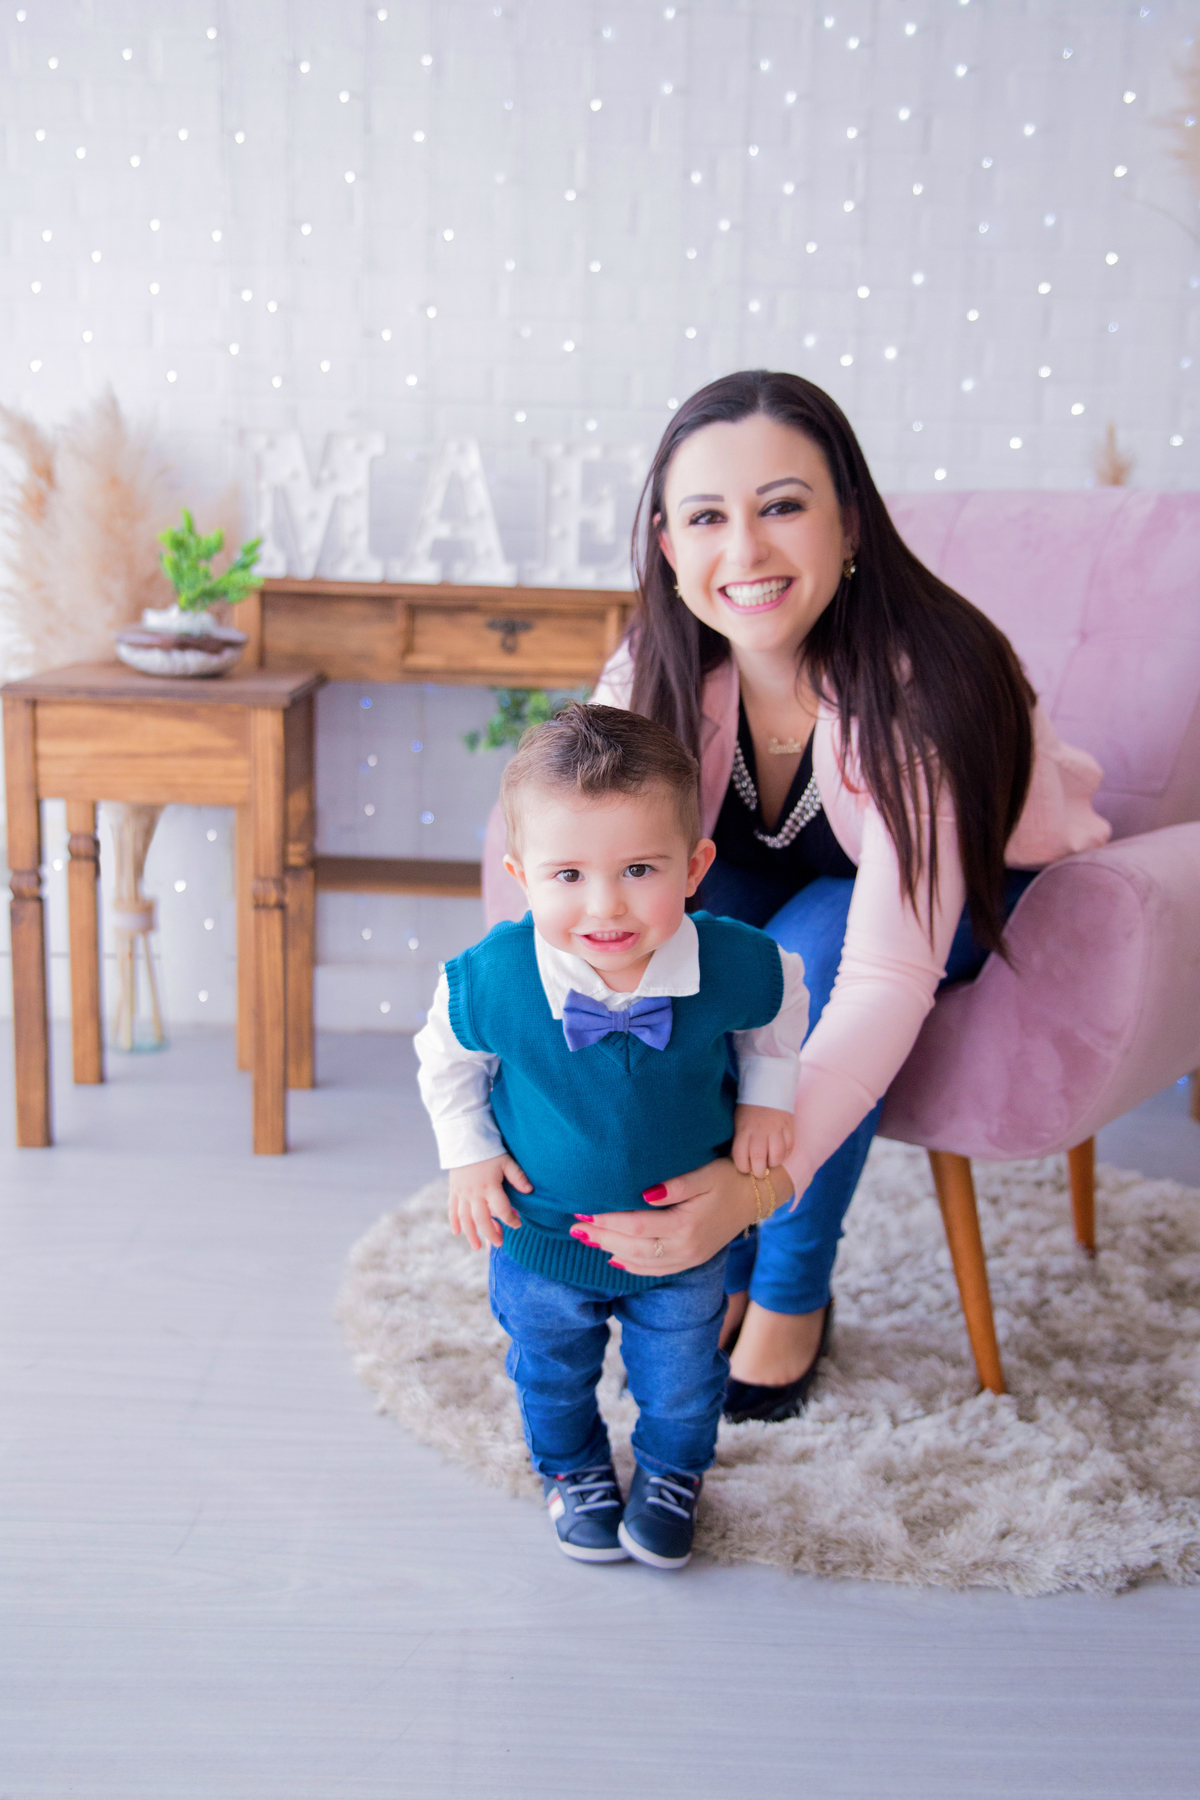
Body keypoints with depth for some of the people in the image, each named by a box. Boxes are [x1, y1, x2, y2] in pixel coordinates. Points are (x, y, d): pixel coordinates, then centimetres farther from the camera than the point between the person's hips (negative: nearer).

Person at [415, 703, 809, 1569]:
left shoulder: (734, 966, -30)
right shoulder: (492, 980, -31)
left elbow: (781, 1003, -3)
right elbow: (446, 1054, -7)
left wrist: (766, 1100, -5)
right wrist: (470, 1152, -9)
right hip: (541, 1235, 0)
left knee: (682, 1376, 24)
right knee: (552, 1373, 26)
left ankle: (672, 1472, 56)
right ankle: (574, 1469, 57)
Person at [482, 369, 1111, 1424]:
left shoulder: (920, 684, -37)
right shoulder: (661, 669, -22)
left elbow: (889, 976, -44)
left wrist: (754, 1183, -57)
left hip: (980, 891, -4)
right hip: (781, 876, 4)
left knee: (803, 951, -34)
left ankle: (795, 1296, -12)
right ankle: (718, 1270, -7)